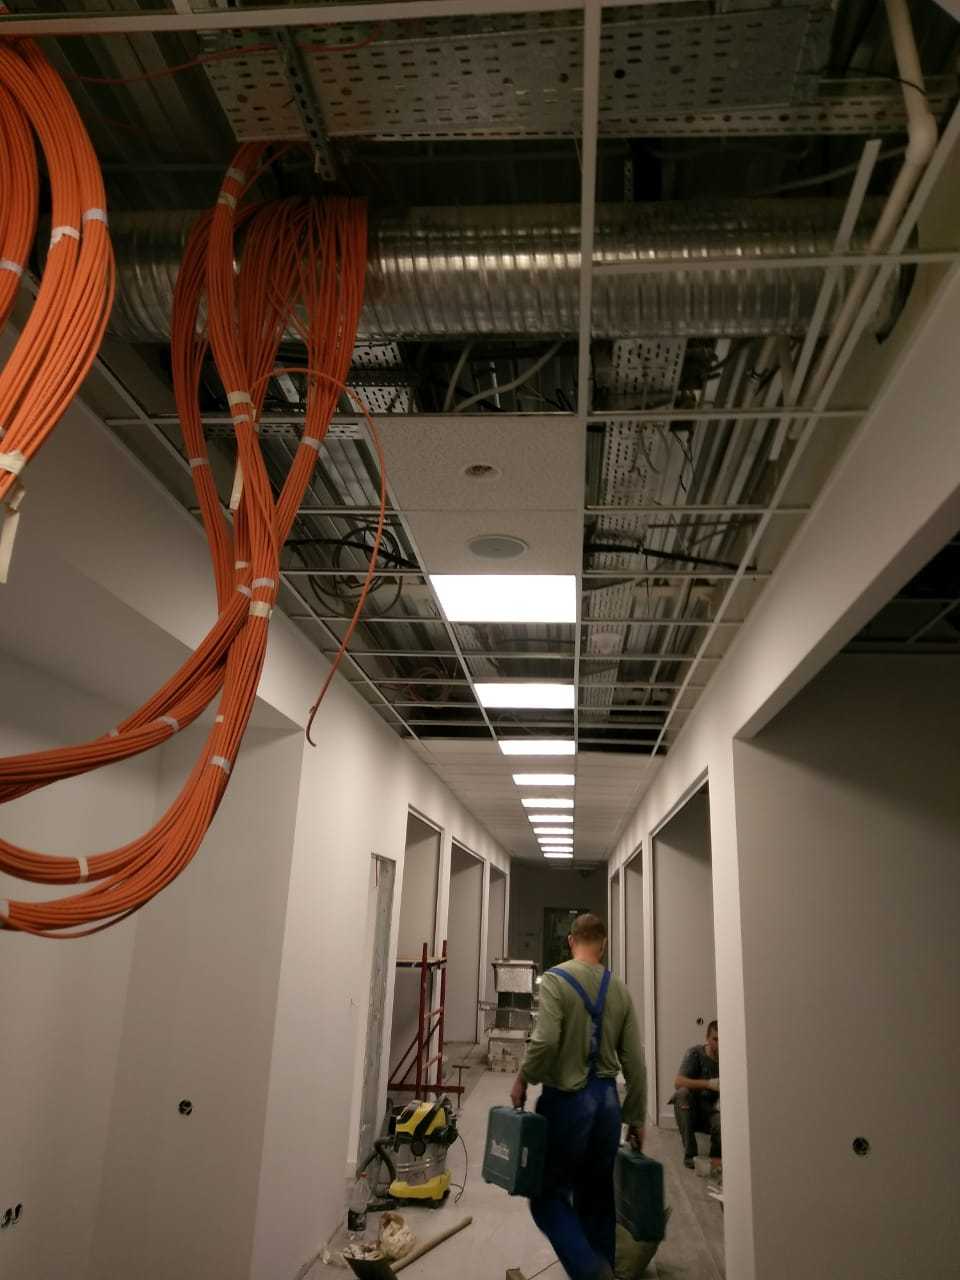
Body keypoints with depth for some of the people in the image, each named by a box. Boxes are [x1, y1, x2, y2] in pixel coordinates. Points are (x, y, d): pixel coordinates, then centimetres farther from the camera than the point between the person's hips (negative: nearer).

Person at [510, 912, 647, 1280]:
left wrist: (522, 1080, -5)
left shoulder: (556, 979, -10)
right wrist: (636, 1118, 14)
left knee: (550, 1194, 7)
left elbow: (544, 1042, -22)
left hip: (567, 1099, -5)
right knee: (597, 1197, 16)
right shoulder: (619, 989, 4)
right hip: (608, 1101, 5)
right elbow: (635, 1062, 5)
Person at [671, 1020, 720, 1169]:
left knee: (721, 1122, -35)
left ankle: (716, 1155, 2)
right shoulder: (695, 1053, -10)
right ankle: (690, 1154, -19)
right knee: (682, 1093, -32)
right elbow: (678, 1082, -22)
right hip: (692, 1111, 1)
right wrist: (708, 1084, -33)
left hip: (715, 1111, -1)